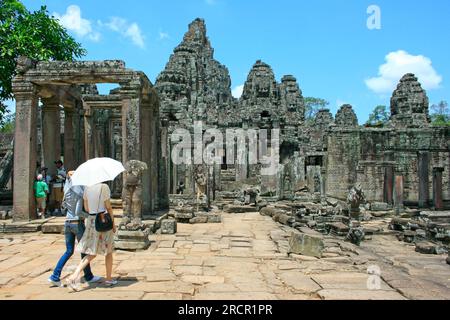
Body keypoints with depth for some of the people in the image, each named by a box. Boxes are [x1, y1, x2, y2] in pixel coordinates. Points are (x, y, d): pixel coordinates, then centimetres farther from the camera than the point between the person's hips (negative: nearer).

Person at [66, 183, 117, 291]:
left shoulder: (87, 188, 3)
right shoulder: (104, 187, -13)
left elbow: (86, 208, 7)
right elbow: (108, 207, -10)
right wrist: (113, 223, -1)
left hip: (91, 221, 5)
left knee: (91, 253, 11)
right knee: (108, 252, 12)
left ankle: (75, 276, -5)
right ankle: (109, 279, 23)